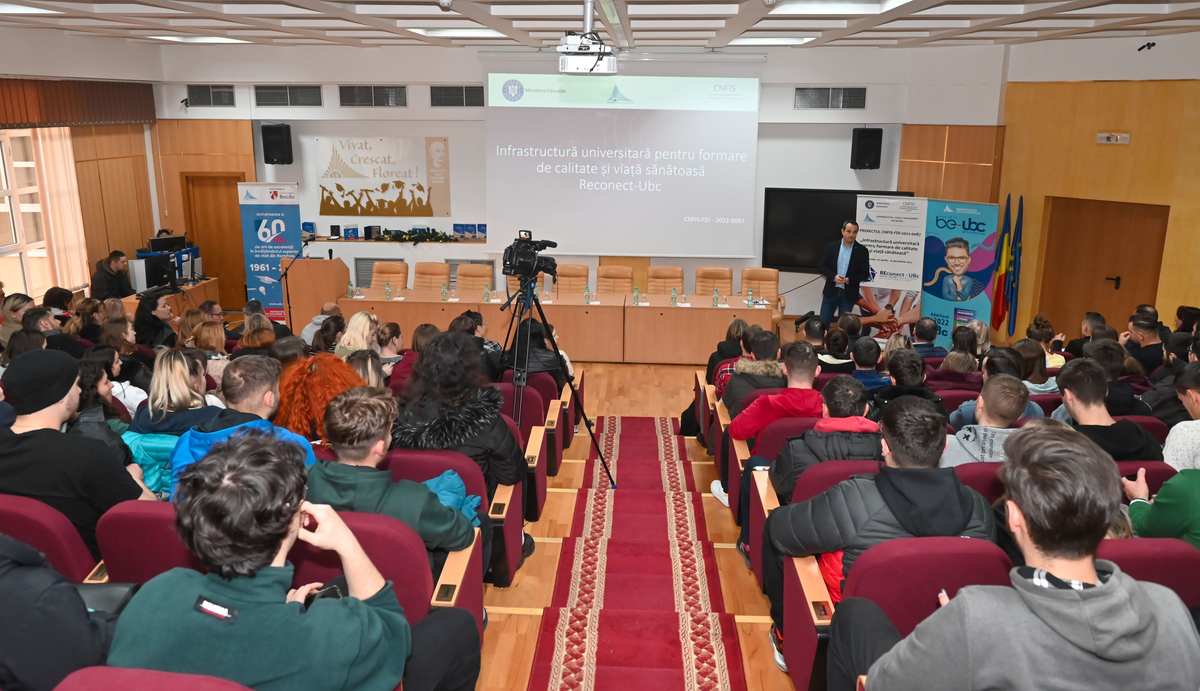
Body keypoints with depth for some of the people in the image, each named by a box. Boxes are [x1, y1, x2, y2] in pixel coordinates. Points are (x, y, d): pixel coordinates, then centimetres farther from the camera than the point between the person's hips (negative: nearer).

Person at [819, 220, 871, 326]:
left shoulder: (862, 250, -3)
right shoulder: (831, 247, 1)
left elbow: (865, 274, -2)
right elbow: (823, 266, 3)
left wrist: (849, 280, -18)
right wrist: (834, 276, -15)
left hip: (848, 294, -1)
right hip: (831, 291, 1)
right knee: (823, 321, 3)